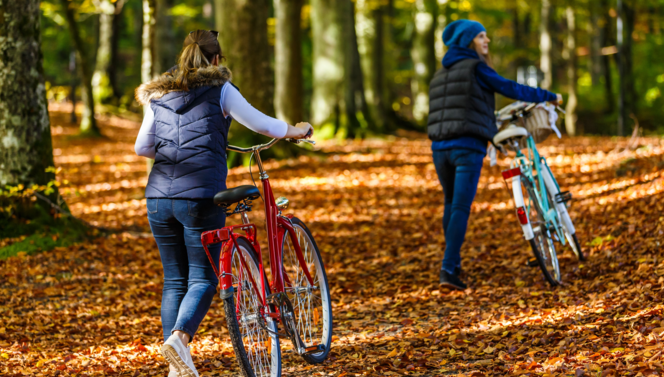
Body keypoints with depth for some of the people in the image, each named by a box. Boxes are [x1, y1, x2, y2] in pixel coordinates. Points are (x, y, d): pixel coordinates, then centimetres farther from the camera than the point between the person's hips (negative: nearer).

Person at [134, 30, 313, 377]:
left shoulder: (159, 96, 15)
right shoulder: (219, 90, 4)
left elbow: (141, 148, 19)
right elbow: (261, 124, 7)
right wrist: (295, 131, 26)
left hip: (159, 198, 4)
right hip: (200, 196, -4)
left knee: (174, 281, 11)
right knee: (203, 279, 2)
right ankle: (179, 338, -24)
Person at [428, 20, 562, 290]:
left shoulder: (441, 74, 19)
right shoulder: (474, 68, -4)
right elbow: (511, 89, -4)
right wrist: (549, 97, 7)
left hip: (440, 146, 7)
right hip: (468, 147, -7)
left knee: (451, 204, 20)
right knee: (461, 207, -8)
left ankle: (453, 262, 28)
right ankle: (448, 269, -15)